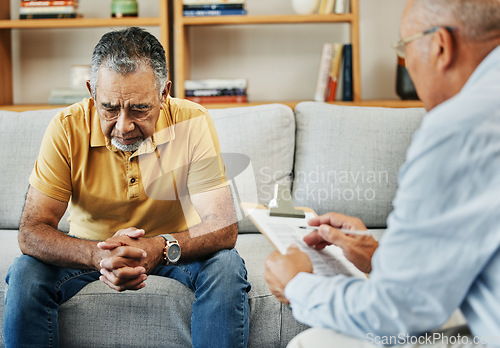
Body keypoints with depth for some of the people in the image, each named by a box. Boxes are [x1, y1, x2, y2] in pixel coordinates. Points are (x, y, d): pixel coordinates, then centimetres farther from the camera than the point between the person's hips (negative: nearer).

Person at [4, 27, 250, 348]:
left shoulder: (192, 123, -22)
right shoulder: (68, 129, -20)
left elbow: (224, 228, -25)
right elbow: (32, 231, -23)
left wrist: (161, 248, -46)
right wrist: (98, 255, -44)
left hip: (174, 248, 0)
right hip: (91, 247, 1)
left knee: (226, 266, -29)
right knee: (26, 273, -25)